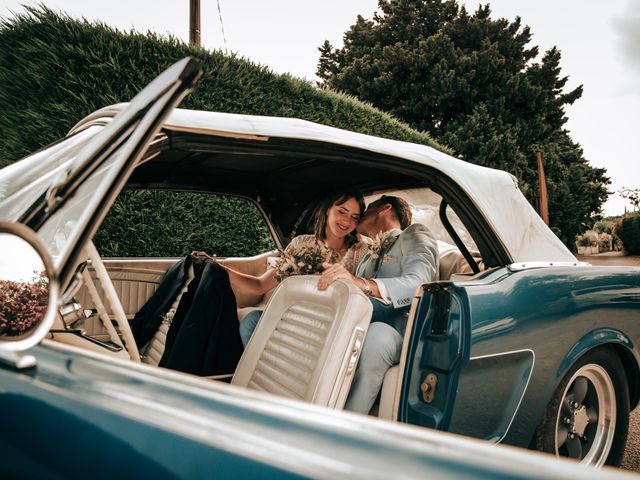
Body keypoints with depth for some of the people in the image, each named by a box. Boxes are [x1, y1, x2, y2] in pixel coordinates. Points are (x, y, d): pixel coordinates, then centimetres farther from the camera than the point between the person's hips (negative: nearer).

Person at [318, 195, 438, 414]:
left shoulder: (414, 234, 11)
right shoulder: (368, 258, 33)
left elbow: (418, 284, -12)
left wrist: (361, 283, -29)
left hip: (399, 333, -5)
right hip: (360, 333, 6)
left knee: (376, 332, -37)